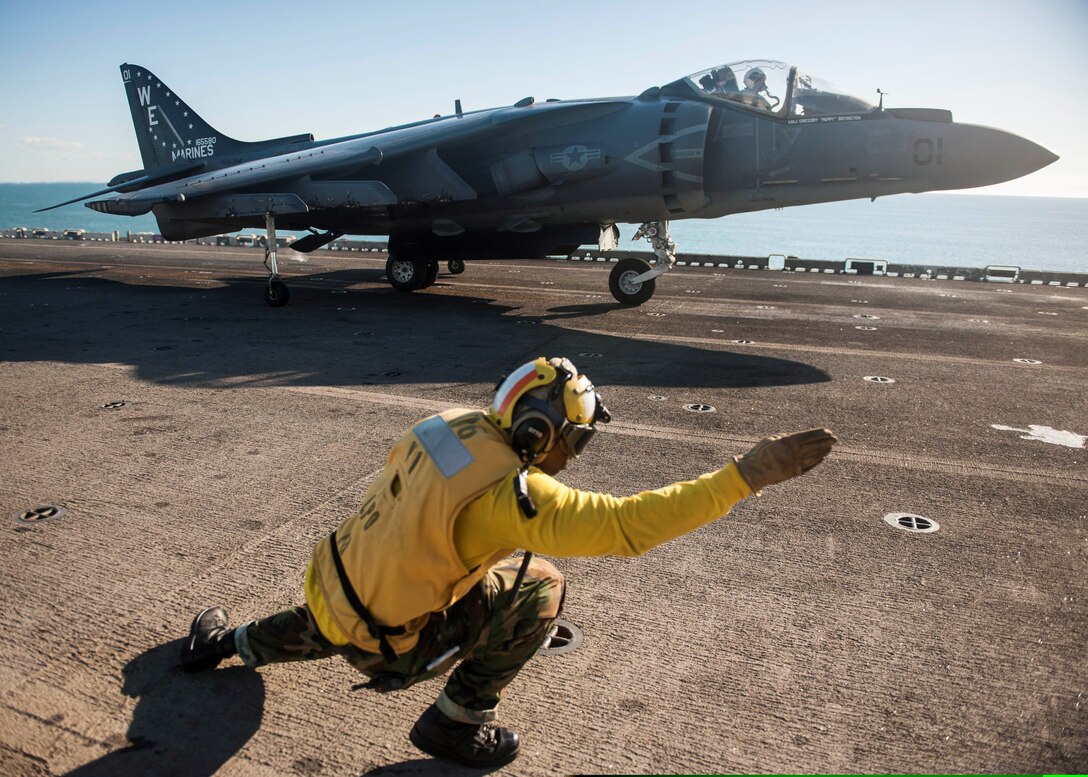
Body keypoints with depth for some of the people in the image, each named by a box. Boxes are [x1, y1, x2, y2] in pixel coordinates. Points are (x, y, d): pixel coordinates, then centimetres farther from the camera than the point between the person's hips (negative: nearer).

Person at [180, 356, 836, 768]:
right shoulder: (513, 495, -33)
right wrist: (746, 475, -39)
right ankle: (455, 723, 7)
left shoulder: (452, 425, -11)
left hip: (331, 585, 8)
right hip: (385, 645, -7)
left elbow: (397, 462, 11)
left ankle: (225, 641, 59)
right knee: (538, 591, -10)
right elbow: (627, 524, -39)